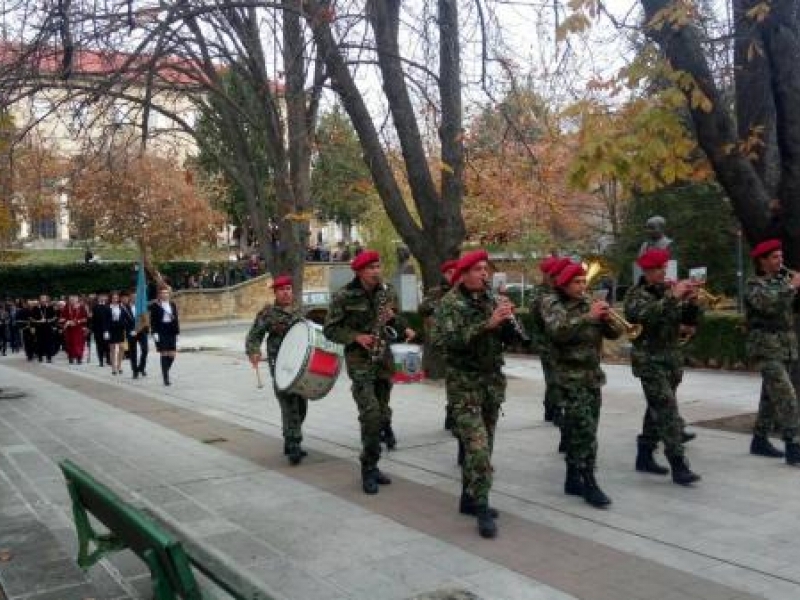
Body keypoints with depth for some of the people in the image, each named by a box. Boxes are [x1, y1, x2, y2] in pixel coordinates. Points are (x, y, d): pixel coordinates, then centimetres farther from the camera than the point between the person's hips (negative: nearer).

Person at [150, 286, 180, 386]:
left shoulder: (172, 305, 11)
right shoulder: (155, 306, -1)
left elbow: (176, 319, 11)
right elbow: (153, 320, -4)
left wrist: (177, 332, 6)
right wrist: (154, 333, -12)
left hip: (171, 331, 4)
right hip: (161, 332, -4)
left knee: (172, 355, 0)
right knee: (164, 354, -5)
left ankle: (165, 371, 25)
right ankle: (166, 378, 0)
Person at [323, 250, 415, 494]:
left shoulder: (387, 292, 5)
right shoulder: (344, 297, -9)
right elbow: (330, 329, -4)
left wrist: (403, 328, -2)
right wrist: (356, 337, -17)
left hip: (383, 357, 5)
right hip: (359, 360, -5)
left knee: (381, 412, 10)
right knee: (370, 414, -17)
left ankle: (371, 468, 26)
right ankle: (368, 469, -3)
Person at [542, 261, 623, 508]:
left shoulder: (589, 302, 13)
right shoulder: (553, 303, -4)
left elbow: (613, 333, 9)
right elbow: (558, 331, -23)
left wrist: (608, 318, -11)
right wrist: (588, 317, -23)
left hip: (593, 374, 6)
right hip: (571, 376, -6)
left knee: (578, 431, 10)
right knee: (585, 431, -11)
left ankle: (573, 479, 19)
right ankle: (589, 483, -6)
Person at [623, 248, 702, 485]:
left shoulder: (670, 289, 10)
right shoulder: (636, 294, -6)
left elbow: (688, 322, 8)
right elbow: (647, 315, -27)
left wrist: (691, 301, -9)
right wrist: (673, 297, -27)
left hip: (672, 358, 7)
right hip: (650, 359, -6)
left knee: (657, 410, 13)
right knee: (668, 412, -14)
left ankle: (644, 457, 24)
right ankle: (678, 466, -15)